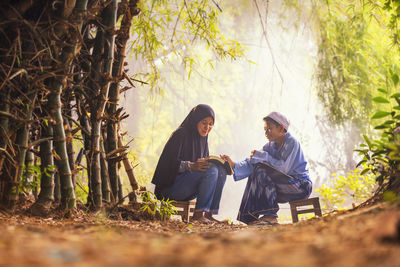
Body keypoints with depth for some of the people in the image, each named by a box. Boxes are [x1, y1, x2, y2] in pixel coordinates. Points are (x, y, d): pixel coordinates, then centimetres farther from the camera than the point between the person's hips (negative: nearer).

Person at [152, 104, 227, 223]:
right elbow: (170, 163, -18)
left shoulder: (202, 138, 13)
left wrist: (215, 162, -6)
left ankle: (208, 214, -16)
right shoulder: (180, 135, -11)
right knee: (211, 171, -25)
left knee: (221, 172, -11)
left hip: (189, 187, 8)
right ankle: (198, 213, -26)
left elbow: (204, 163, 16)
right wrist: (192, 166, -33)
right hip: (171, 185, -8)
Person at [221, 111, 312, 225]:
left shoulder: (291, 142, -13)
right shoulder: (270, 146, 10)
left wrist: (263, 156, -20)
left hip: (302, 186, -8)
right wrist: (234, 165, -16)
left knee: (262, 172, -23)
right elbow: (251, 164, 0)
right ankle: (251, 217, -4)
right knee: (254, 175, 0)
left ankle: (270, 216, -22)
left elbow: (284, 168, -25)